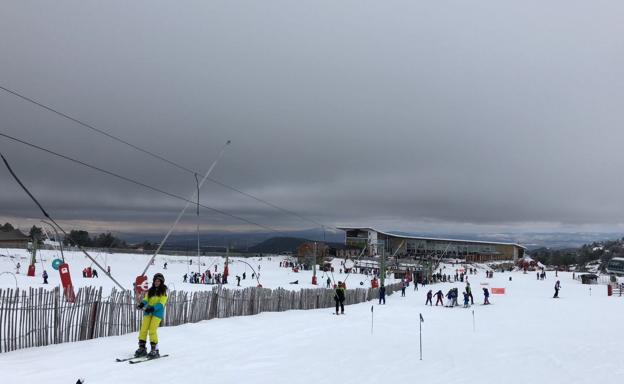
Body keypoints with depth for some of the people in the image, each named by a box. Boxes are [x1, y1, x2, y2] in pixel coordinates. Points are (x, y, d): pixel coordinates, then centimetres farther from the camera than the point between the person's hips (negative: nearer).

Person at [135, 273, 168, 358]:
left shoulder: (163, 291, 1)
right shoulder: (150, 290, 17)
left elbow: (161, 303, -9)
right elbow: (146, 299, 7)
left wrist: (153, 308, -23)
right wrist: (142, 304, -15)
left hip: (157, 312, -5)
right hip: (148, 311, 5)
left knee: (152, 330, -14)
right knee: (143, 329, -3)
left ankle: (154, 350, -7)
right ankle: (142, 348, 6)